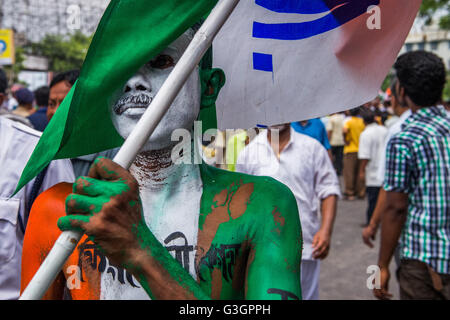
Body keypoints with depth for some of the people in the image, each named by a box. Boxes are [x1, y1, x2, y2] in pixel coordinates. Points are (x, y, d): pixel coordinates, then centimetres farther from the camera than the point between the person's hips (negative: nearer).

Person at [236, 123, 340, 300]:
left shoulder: (312, 147, 3)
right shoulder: (248, 153, 4)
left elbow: (328, 190, 2)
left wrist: (326, 230, -10)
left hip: (304, 246, 0)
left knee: (305, 294, 10)